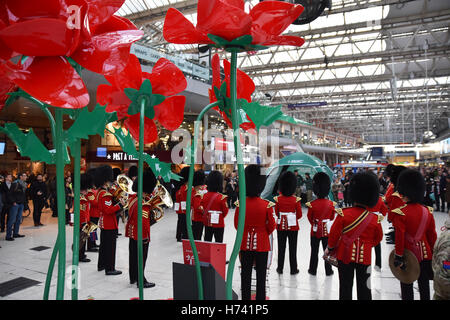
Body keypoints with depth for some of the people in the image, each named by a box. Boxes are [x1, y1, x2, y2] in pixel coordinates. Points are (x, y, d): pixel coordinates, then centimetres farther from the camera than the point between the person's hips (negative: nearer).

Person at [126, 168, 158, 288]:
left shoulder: (132, 197, 1)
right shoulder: (144, 204, -26)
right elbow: (144, 222, -27)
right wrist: (146, 237, -18)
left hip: (132, 232, 9)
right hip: (141, 235, -9)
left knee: (133, 255, 19)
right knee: (141, 257, 2)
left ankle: (132, 278, 33)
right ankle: (141, 281, 12)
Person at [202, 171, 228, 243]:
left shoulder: (205, 196, -3)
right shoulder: (222, 197, -15)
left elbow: (203, 208, 8)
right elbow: (225, 211, -7)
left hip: (207, 223, 5)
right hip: (218, 223, -4)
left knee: (207, 240, 14)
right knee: (218, 242, 4)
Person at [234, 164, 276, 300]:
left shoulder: (240, 204, -10)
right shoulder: (267, 205, -14)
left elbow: (237, 225, -1)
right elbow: (272, 226, -7)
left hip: (245, 243, 2)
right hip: (262, 244, -2)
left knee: (246, 274, 13)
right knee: (261, 275, 11)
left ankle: (246, 297, 22)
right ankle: (260, 297, 19)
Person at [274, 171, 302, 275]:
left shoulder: (278, 199, -7)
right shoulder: (296, 199, -10)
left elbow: (276, 213, 4)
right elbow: (299, 215, -3)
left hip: (281, 225, 1)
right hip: (293, 226, -1)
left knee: (281, 248, 10)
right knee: (292, 248, 8)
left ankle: (280, 268, 18)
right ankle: (293, 269, 16)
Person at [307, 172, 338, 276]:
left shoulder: (312, 204, -15)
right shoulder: (331, 203, -10)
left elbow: (310, 218, -2)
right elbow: (332, 218, 1)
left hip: (315, 231, -1)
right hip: (327, 230, 1)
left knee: (314, 251, 11)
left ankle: (313, 270, 20)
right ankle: (328, 271, 22)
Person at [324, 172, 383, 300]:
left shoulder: (344, 214, -14)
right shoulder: (375, 219, -8)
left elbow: (334, 234, -9)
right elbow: (378, 238, 7)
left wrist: (330, 248, 6)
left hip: (345, 255, -1)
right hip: (365, 256, 1)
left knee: (345, 286, 11)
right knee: (364, 288, 13)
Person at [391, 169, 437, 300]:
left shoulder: (400, 213, -18)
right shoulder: (428, 211, -2)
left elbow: (399, 237, -18)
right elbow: (432, 235, 5)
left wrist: (398, 256, -11)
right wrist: (433, 254, 16)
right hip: (425, 254, 5)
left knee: (407, 285, 9)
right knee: (424, 285, 16)